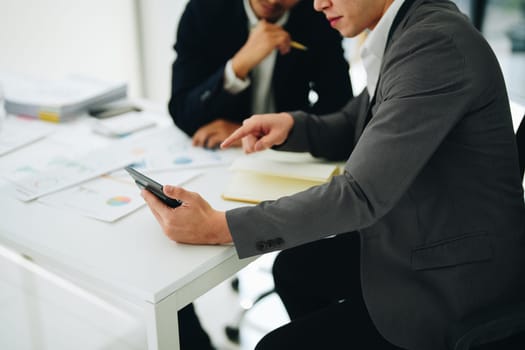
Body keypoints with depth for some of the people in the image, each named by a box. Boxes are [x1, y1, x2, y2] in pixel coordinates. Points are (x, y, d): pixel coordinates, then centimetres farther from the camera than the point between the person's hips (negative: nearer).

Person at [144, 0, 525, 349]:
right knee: (293, 269, 18)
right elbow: (354, 128, 16)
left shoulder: (434, 41, -25)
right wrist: (291, 125, -4)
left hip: (448, 281, -9)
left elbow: (362, 193, -29)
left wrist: (219, 227, -28)